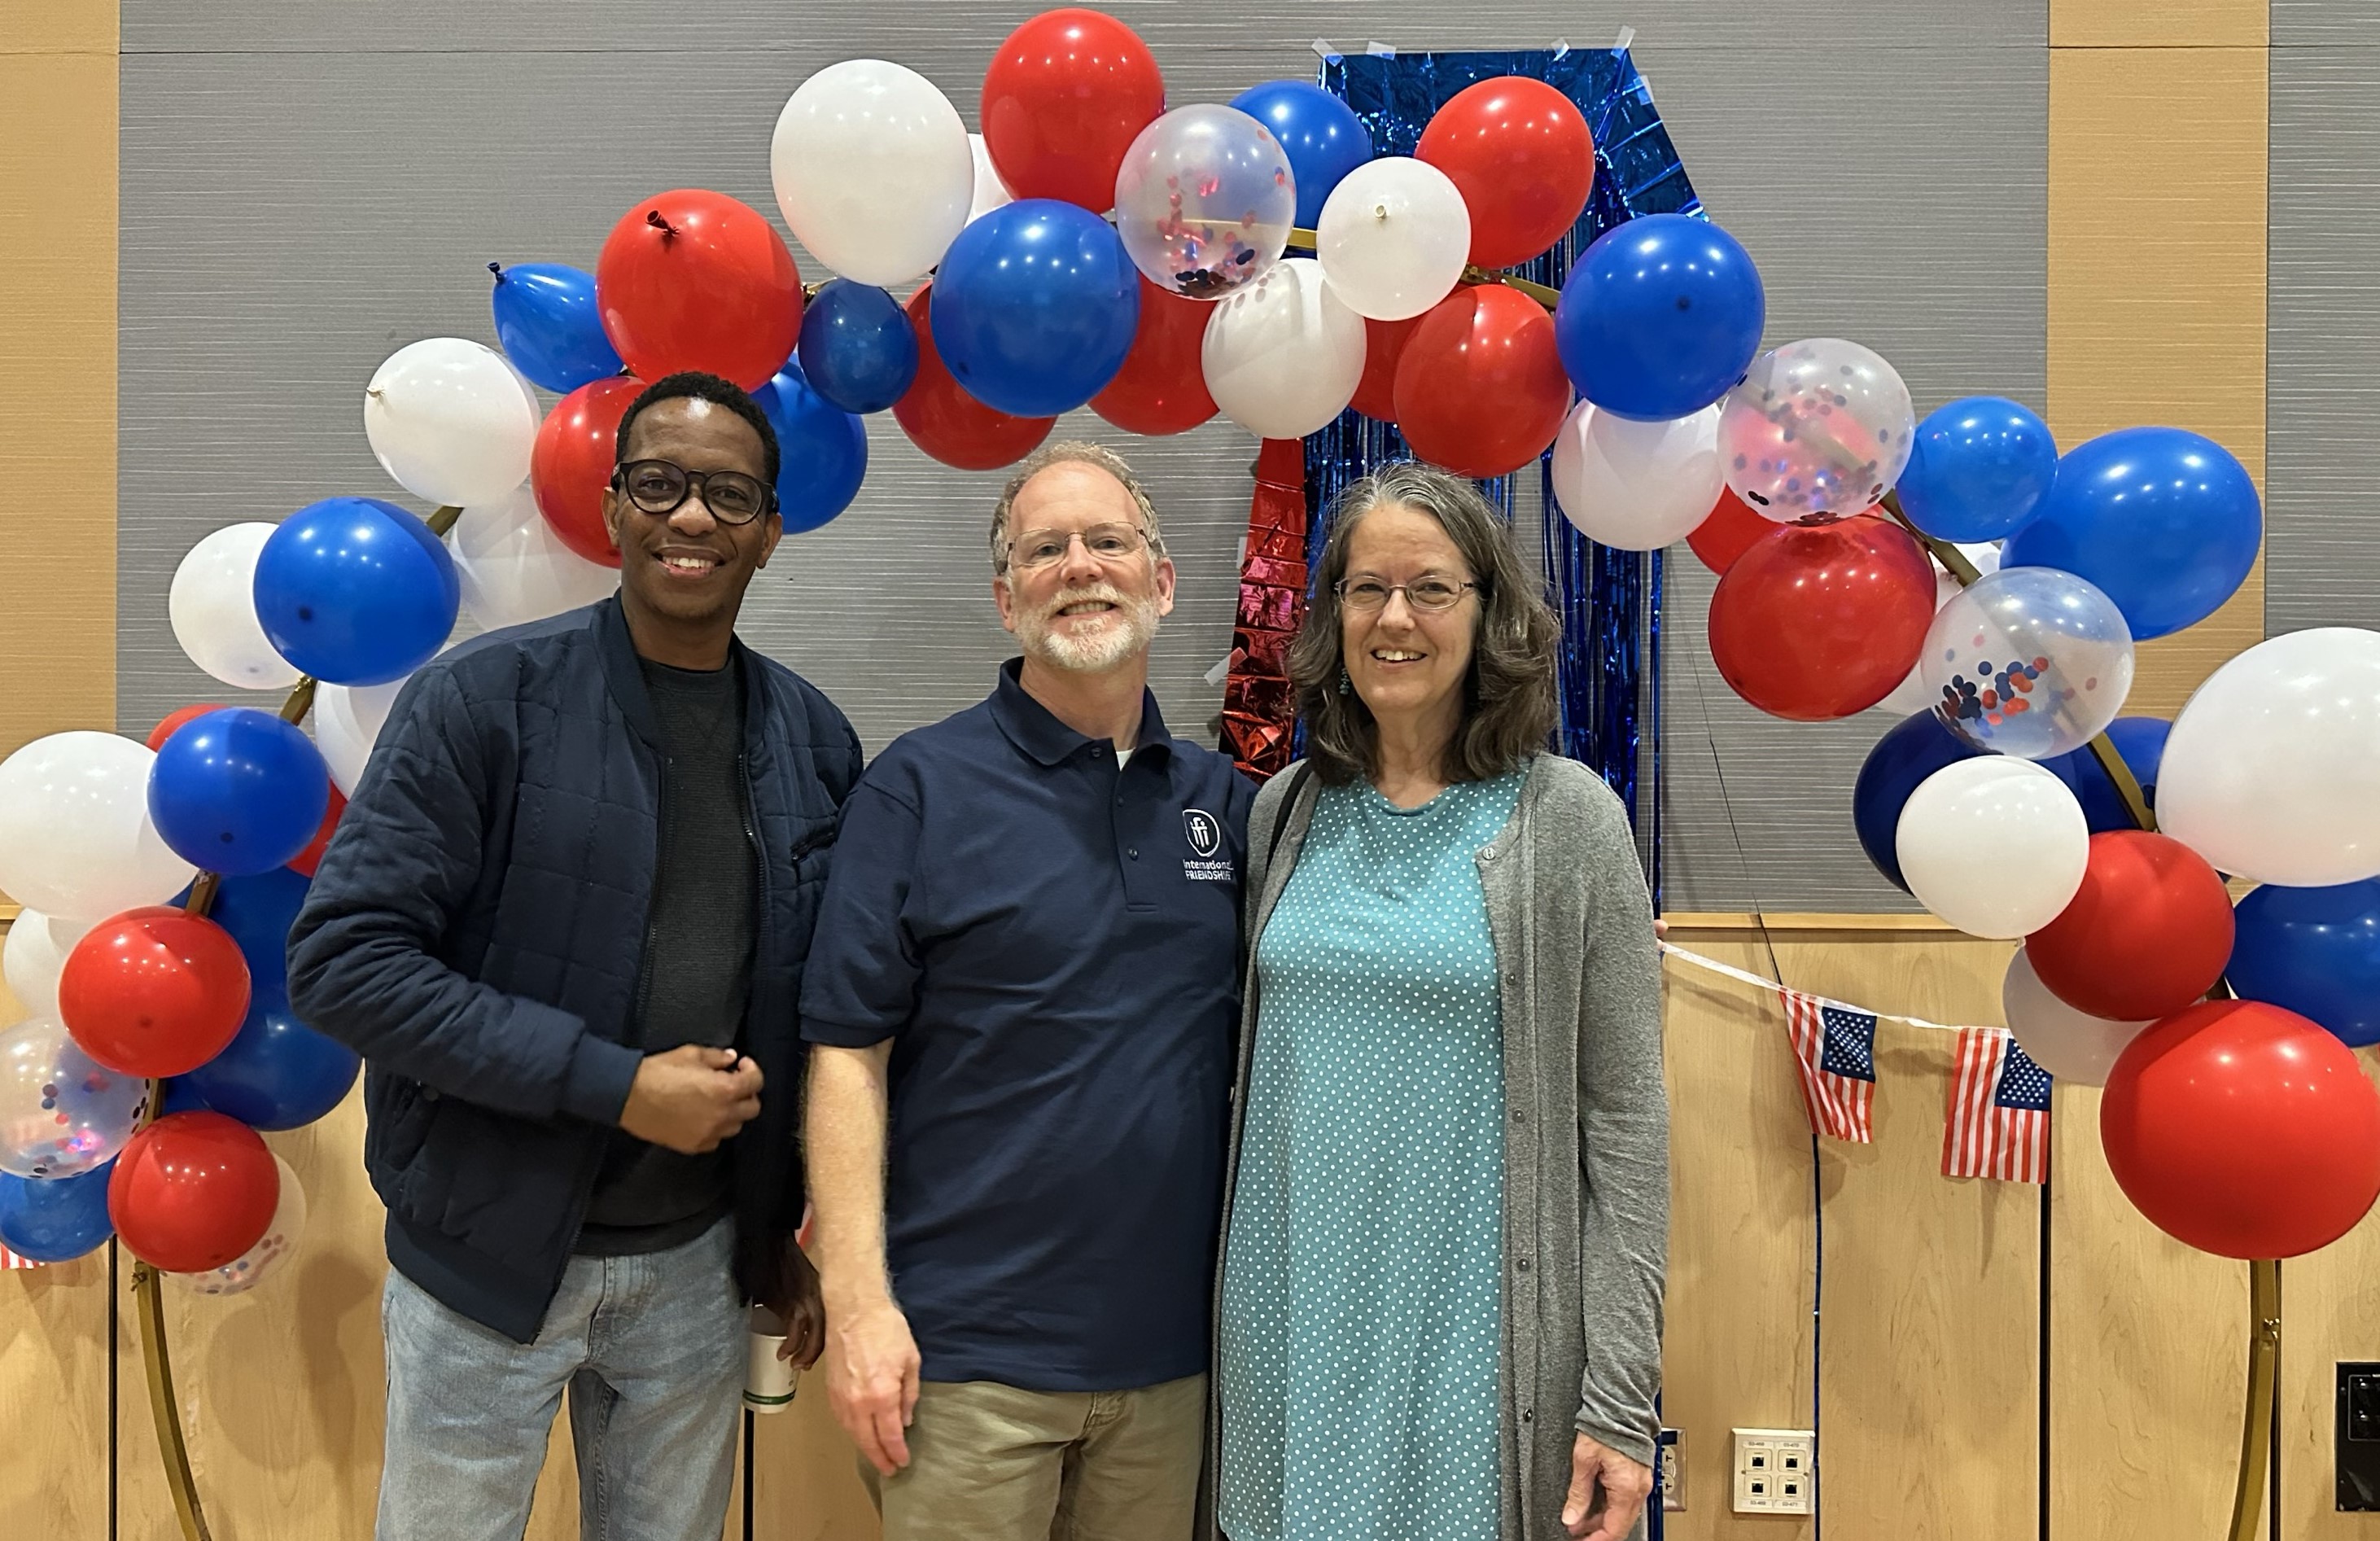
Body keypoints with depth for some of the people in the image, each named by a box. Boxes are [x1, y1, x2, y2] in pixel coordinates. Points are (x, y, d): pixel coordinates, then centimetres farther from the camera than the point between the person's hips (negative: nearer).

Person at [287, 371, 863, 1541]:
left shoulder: (813, 743, 1)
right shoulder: (485, 697, -12)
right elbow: (343, 960, -17)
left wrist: (781, 1229, 11)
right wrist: (614, 1083, -20)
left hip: (697, 1264, 4)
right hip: (490, 1260, -3)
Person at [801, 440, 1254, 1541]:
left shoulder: (1223, 799, 6)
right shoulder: (920, 787, -6)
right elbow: (847, 1051, -9)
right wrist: (858, 1303, -13)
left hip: (1174, 1345, 4)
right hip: (969, 1352, -4)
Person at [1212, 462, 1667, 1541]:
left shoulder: (1566, 817, -6)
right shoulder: (1285, 811, 4)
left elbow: (1624, 1117, -7)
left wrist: (1619, 1401, -9)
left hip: (1474, 1333, -3)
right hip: (1293, 1327, 3)